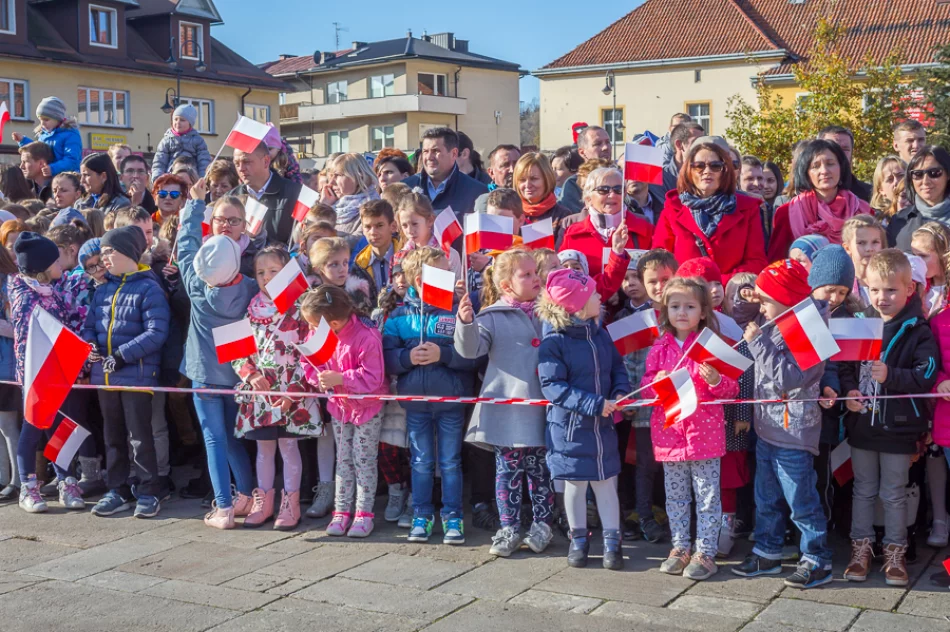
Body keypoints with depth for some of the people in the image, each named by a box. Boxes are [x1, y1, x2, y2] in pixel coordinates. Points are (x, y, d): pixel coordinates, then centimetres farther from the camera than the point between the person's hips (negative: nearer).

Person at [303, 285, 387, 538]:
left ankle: (364, 513, 10)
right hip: (339, 405, 6)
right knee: (343, 460, 11)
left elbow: (372, 377, -28)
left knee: (364, 460, 2)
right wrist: (319, 376, -18)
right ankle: (341, 512, 17)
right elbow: (313, 362, 5)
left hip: (367, 407, -6)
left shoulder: (367, 337, -29)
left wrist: (339, 379, -36)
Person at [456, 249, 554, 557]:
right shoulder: (493, 317, -2)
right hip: (505, 410, -2)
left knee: (540, 470, 9)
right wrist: (466, 322, -29)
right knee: (508, 469, 5)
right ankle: (509, 529, 15)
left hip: (540, 409, 3)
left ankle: (542, 525, 22)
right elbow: (469, 348, -12)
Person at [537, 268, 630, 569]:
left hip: (603, 425, 4)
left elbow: (617, 366, 12)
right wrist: (594, 404, -24)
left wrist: (620, 392, -9)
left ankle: (611, 541, 20)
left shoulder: (600, 333, 1)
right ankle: (579, 539, 27)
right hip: (570, 426, -4)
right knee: (575, 485, 10)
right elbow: (552, 386, -20)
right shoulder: (553, 342, -17)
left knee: (606, 483, 9)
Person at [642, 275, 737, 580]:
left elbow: (732, 389, -3)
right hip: (669, 432, 4)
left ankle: (705, 552, 14)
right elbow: (646, 385, 10)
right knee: (675, 496, 15)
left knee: (707, 496, 4)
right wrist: (656, 383, -12)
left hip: (705, 432, -4)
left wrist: (716, 381, -24)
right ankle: (680, 548, 27)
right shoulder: (659, 348, 6)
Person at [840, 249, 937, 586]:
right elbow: (843, 364, 5)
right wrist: (849, 390, -12)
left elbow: (925, 376, -17)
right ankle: (861, 548, 26)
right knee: (863, 490, 15)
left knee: (893, 494, 9)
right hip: (861, 422, 3)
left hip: (898, 426, -3)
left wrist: (890, 375, -29)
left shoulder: (917, 331, -10)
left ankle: (895, 552, 24)